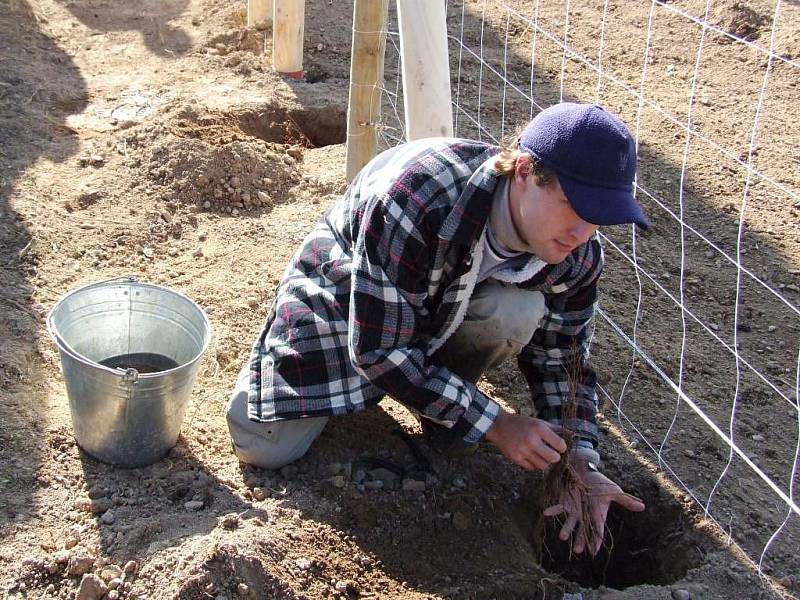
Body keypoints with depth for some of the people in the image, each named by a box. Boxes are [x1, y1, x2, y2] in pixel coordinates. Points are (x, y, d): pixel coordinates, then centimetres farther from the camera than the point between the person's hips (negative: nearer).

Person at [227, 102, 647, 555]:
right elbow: (380, 348, -34)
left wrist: (581, 460, -19)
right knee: (264, 446, -13)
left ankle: (443, 413, 0)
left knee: (519, 313, -31)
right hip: (345, 292, -3)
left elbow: (562, 358, -6)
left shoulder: (579, 254, -23)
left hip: (451, 309, 3)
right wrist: (494, 423, -31)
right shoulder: (416, 197, -42)